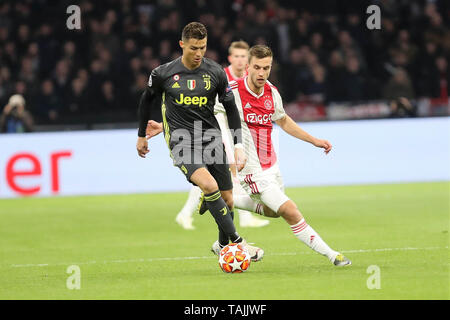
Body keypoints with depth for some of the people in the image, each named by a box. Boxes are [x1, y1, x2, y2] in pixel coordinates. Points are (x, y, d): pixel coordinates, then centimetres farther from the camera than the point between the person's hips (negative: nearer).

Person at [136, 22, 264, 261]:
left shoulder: (215, 73, 0)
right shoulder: (163, 73, -4)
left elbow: (230, 108, 9)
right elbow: (147, 99, 14)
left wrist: (239, 146, 4)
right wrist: (142, 136, 22)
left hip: (210, 135, 3)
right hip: (180, 139, -3)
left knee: (227, 199, 1)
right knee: (209, 185, -27)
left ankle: (224, 246, 25)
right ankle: (237, 242, -23)